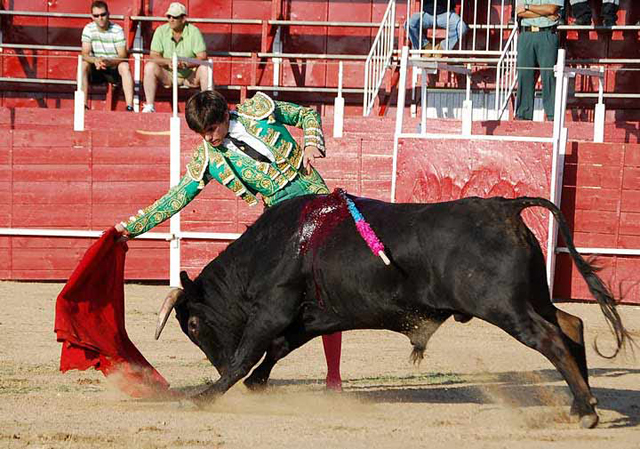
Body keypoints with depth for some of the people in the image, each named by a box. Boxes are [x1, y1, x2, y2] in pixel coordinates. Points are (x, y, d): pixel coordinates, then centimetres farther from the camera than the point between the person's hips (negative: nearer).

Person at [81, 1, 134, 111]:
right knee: (83, 64, -27)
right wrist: (95, 61, -35)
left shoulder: (117, 30, -9)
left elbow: (123, 56, -15)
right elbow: (85, 54, -12)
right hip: (96, 70, 2)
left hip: (114, 69, -2)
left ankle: (130, 106, -41)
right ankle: (83, 105, -31)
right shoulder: (88, 29, -4)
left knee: (124, 66, -32)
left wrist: (108, 62, -35)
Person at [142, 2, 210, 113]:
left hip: (190, 76, -1)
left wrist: (186, 64, -33)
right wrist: (168, 61, -28)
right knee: (150, 66, -25)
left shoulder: (194, 31, -8)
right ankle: (149, 107, -26)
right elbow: (153, 57, -7)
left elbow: (202, 57, -14)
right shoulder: (161, 31, -3)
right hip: (167, 76, 1)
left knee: (204, 69, -29)